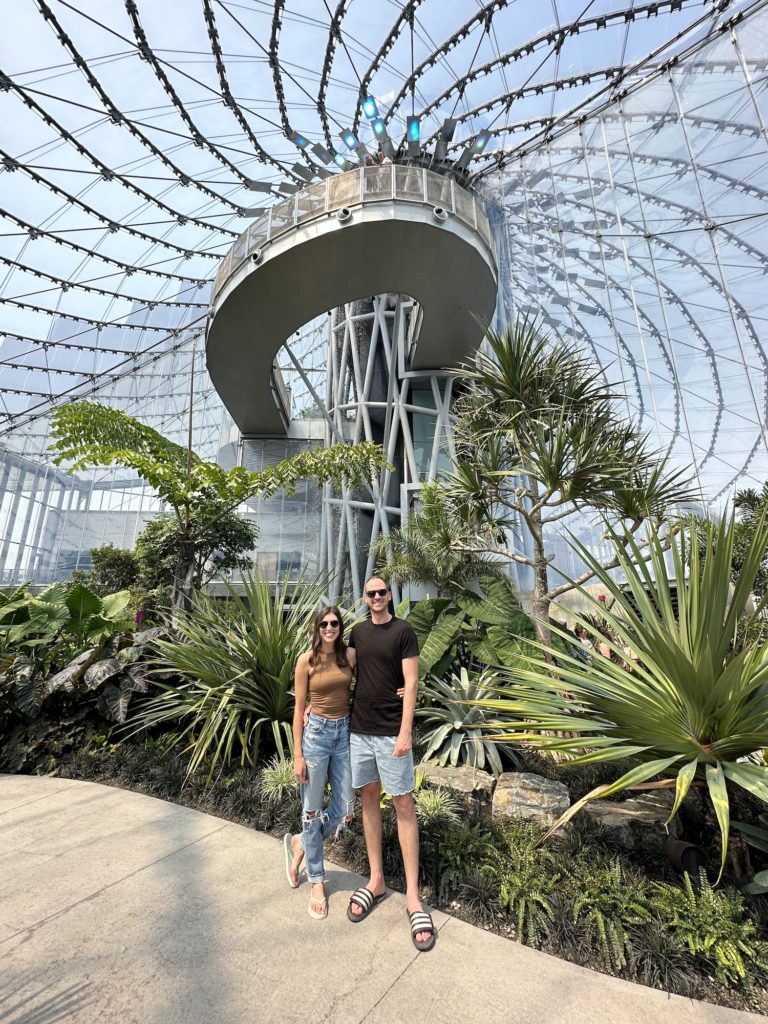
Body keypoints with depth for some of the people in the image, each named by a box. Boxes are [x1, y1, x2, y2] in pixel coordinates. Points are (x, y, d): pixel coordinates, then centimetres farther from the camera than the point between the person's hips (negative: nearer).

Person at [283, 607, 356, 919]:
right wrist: (298, 754, -5)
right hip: (316, 732, -3)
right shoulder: (307, 660, -9)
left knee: (344, 810, 8)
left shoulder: (350, 655, -3)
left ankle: (299, 843, 36)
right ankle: (316, 881, 33)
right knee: (312, 810, 8)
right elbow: (299, 708, -4)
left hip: (345, 731, 3)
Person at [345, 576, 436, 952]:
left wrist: (405, 732, -15)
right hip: (358, 729, 5)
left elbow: (411, 683, -10)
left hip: (390, 733, -4)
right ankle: (376, 881, 31)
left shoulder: (403, 631, -8)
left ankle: (412, 896, 17)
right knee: (369, 799, 14)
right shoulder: (358, 632, 5)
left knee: (403, 805, 4)